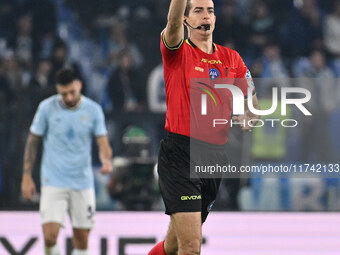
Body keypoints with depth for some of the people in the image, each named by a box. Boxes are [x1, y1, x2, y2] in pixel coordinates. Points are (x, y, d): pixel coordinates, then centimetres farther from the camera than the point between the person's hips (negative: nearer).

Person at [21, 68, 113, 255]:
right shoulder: (47, 108, -3)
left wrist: (106, 160, -24)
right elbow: (32, 141, 4)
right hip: (53, 182, -1)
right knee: (49, 237, -14)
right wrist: (27, 176, 1)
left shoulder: (93, 110, -1)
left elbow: (103, 142, -1)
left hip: (83, 182, 2)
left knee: (82, 239, 4)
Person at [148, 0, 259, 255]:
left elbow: (252, 103, 16)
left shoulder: (231, 58, 13)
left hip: (215, 156, 5)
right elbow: (173, 22, -24)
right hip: (179, 155, -5)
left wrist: (246, 118, -6)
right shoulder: (178, 52, -2)